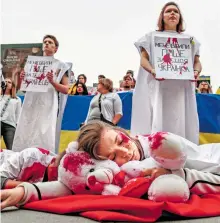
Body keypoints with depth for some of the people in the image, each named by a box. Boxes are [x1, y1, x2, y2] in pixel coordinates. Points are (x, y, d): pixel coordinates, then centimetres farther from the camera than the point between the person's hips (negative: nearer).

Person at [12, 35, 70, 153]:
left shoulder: (60, 66, 6)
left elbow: (66, 90, 2)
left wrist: (52, 82, -13)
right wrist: (21, 78, 0)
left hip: (48, 107, -4)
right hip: (30, 106, 4)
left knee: (45, 141, -9)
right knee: (23, 139, 0)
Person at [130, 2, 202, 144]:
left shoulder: (190, 39, 23)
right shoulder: (152, 37, 16)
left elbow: (197, 61, 15)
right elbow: (143, 59, 4)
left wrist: (196, 72, -10)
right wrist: (152, 71, -17)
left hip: (182, 88, 2)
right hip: (158, 86, -2)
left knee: (182, 122, -4)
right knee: (159, 123, -10)